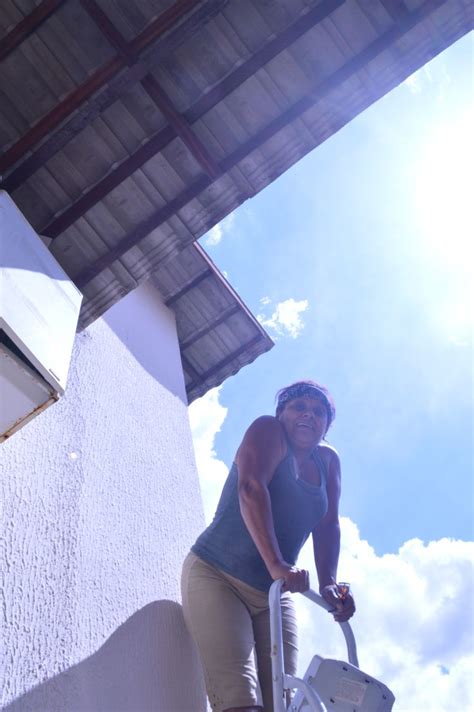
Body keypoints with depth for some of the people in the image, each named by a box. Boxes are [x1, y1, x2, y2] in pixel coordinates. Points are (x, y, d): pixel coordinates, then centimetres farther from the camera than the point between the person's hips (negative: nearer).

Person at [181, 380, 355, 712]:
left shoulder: (328, 461, 11)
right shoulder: (268, 430, -6)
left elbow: (328, 527, 2)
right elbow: (251, 489, -23)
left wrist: (329, 584, -16)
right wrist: (276, 563, -35)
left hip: (273, 594, 6)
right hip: (216, 576, -6)